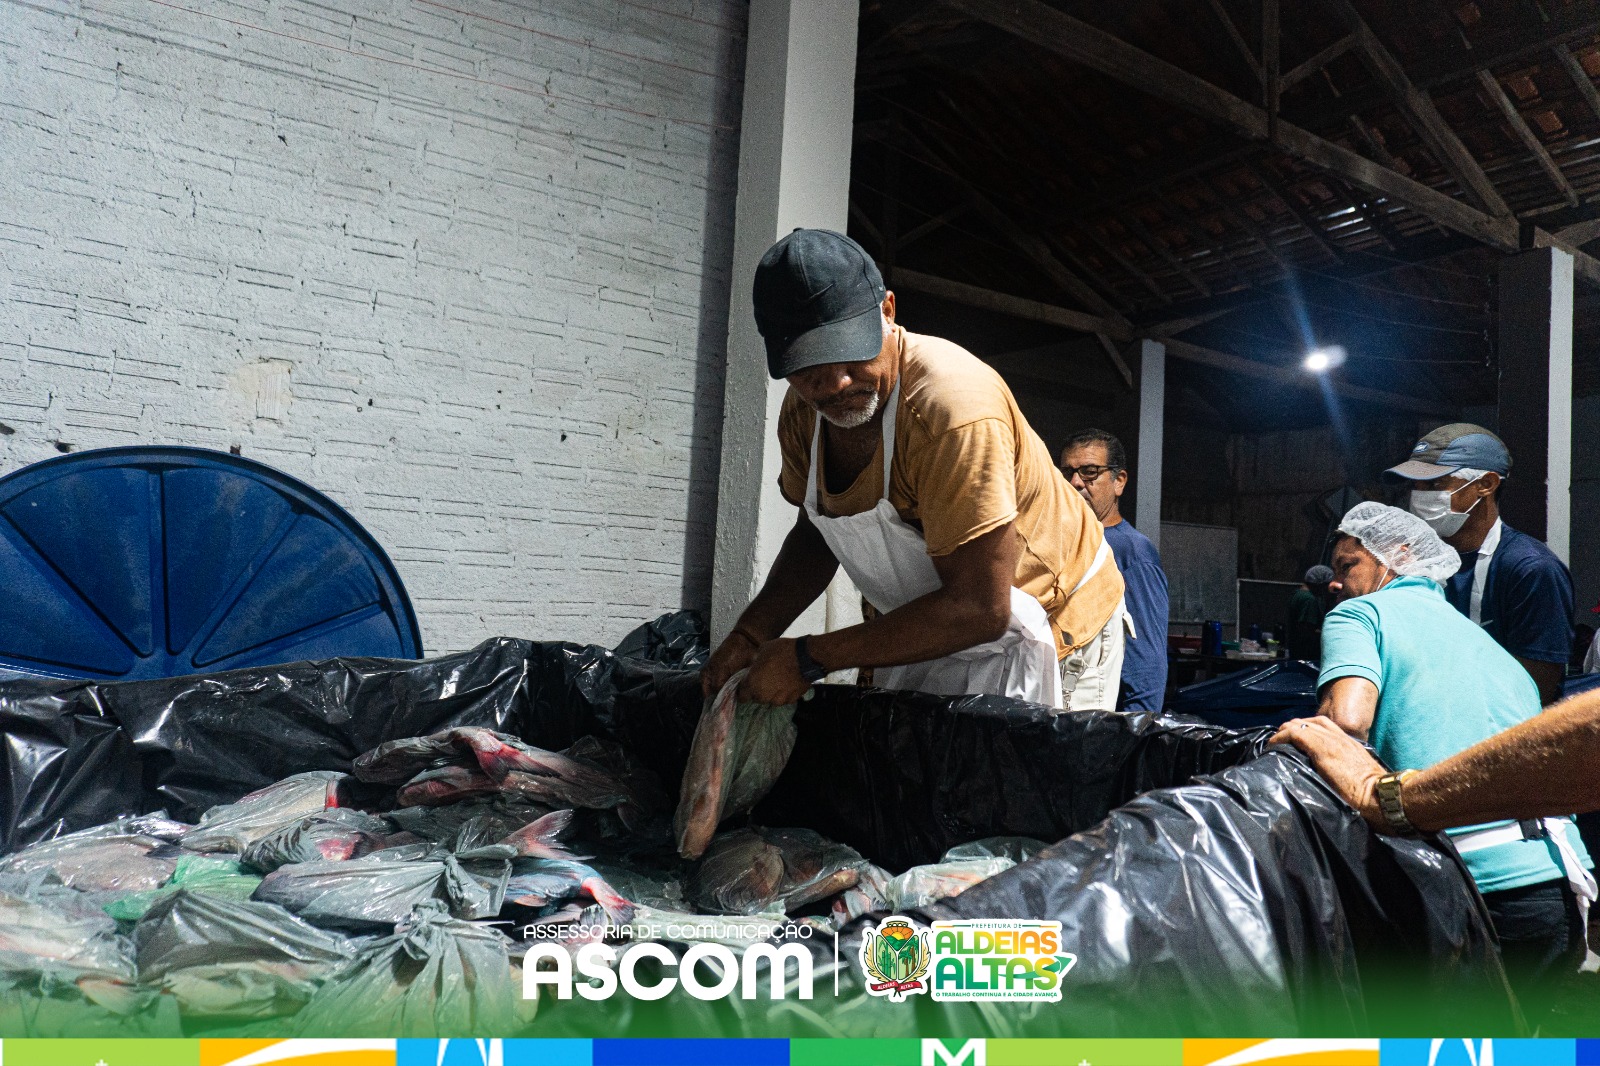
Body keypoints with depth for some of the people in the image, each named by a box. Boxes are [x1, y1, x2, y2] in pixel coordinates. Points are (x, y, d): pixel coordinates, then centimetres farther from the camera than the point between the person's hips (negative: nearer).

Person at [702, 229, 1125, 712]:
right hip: (932, 635, 6)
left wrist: (807, 658, -29)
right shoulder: (803, 410, -8)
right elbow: (815, 533, 8)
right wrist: (752, 634, -9)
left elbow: (979, 609, -33)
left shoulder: (953, 406, -33)